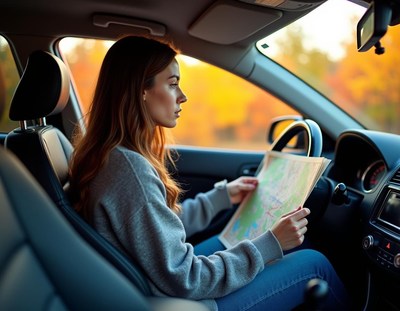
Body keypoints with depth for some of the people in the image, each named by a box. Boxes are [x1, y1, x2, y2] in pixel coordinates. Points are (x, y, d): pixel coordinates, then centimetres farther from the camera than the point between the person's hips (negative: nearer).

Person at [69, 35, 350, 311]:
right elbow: (183, 280, -25)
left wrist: (222, 196, 14)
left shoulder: (109, 154, 0)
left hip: (166, 282, 9)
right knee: (313, 263, -2)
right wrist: (270, 244, -20)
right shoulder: (129, 169, -29)